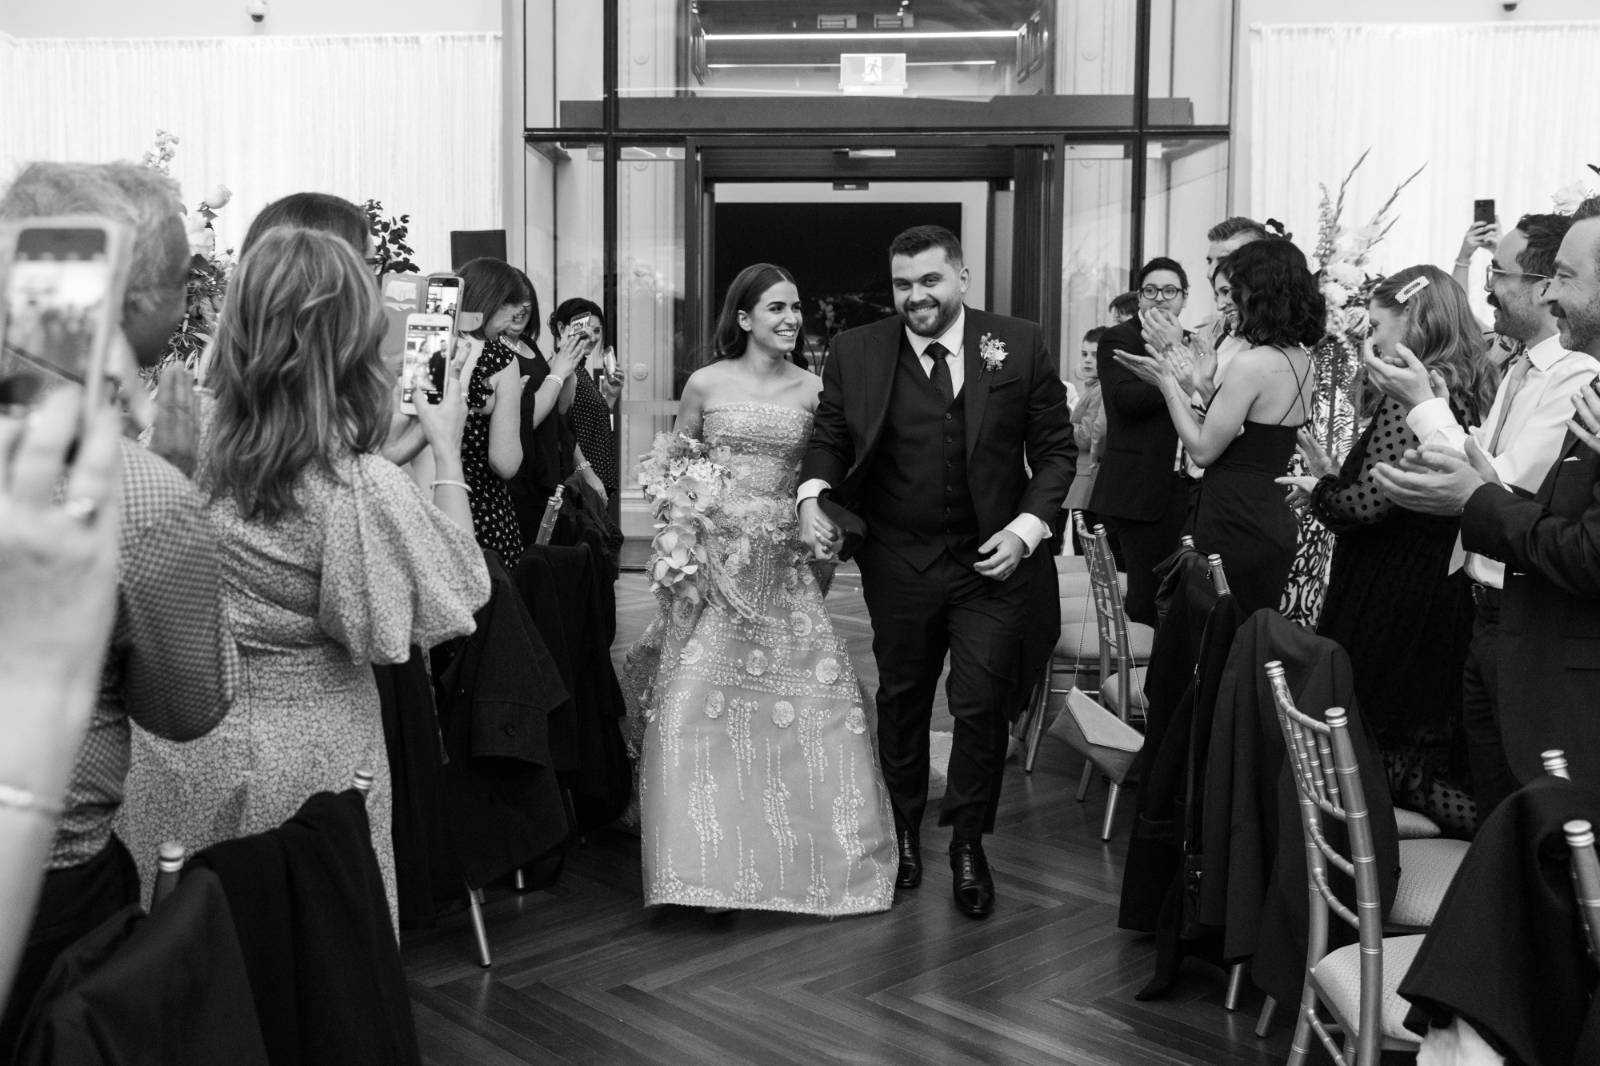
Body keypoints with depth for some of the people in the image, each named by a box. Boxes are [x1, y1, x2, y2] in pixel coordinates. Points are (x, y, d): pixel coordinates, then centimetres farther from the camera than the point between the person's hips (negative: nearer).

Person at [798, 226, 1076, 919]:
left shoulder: (1020, 346, -3)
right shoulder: (856, 353, -1)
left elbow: (1055, 448, 1)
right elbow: (828, 437, 5)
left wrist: (1027, 527, -12)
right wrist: (812, 497, -15)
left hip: (993, 560, -1)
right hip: (897, 564, 1)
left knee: (980, 705, 1)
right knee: (901, 700, 15)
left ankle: (968, 844, 22)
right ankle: (906, 829, 36)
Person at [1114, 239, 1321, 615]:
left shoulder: (1252, 362, -18)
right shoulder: (1301, 359, 10)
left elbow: (1203, 450, -14)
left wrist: (1168, 382, -3)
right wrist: (1180, 377, 14)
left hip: (1236, 525, -9)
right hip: (1274, 521, 9)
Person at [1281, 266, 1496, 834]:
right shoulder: (1469, 391, 11)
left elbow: (1366, 505, -20)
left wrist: (1319, 489, -1)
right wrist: (1333, 474, 14)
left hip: (1391, 607, -9)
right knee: (1433, 760, 14)